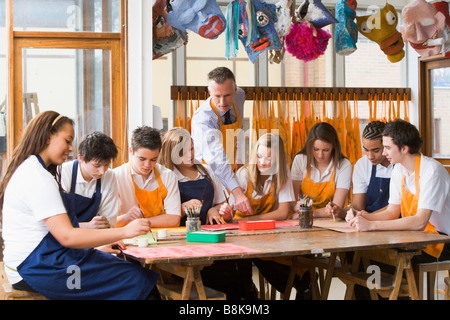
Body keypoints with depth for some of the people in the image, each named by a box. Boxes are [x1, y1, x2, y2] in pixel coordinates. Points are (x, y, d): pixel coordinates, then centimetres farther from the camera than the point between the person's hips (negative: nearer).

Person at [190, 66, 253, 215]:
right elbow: (217, 161, -42)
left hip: (230, 171, 5)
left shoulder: (239, 96, -8)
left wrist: (239, 160, -2)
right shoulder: (202, 120, -30)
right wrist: (237, 192, -54)